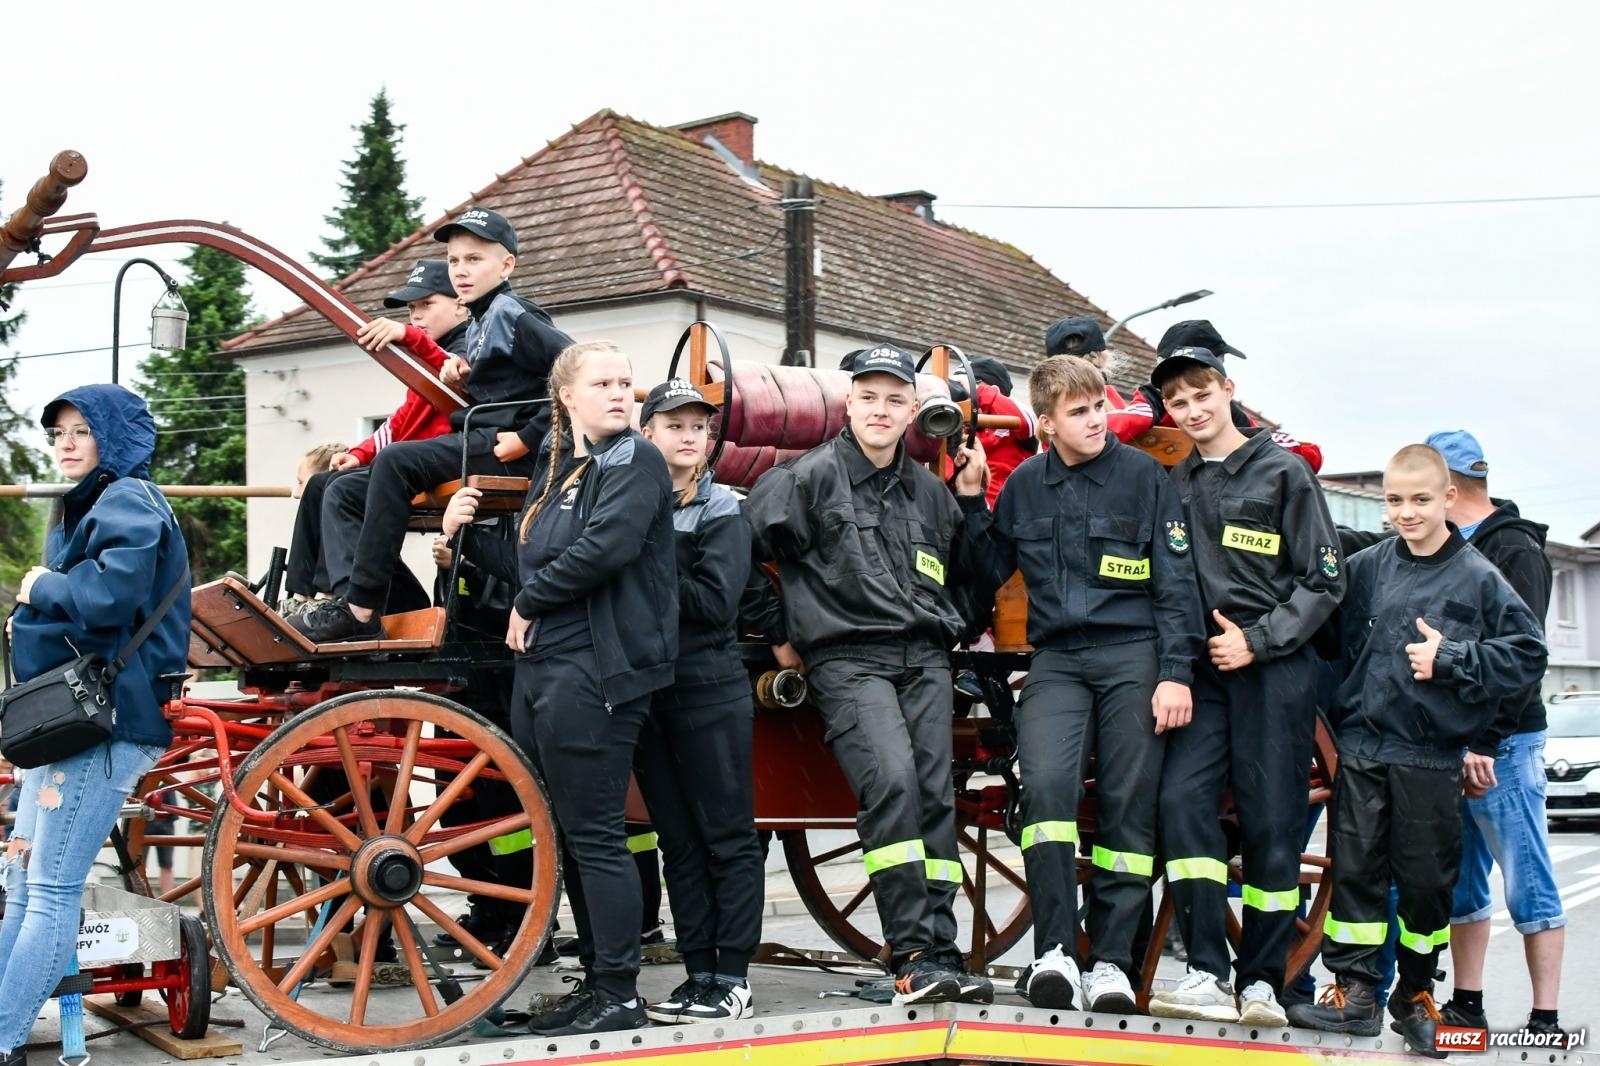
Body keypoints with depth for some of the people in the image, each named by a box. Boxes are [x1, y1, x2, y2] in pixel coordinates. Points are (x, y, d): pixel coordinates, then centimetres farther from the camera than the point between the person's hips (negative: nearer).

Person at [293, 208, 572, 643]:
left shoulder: (512, 314, -6)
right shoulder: (480, 322, 21)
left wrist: (528, 437, -18)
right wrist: (460, 371, 0)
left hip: (503, 450, -10)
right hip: (474, 446, 10)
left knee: (395, 461, -29)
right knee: (344, 491, 2)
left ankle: (359, 608, -28)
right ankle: (347, 596, -20)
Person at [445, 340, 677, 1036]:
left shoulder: (635, 461, -5)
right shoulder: (554, 470, 18)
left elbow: (605, 547, -21)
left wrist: (529, 603, -10)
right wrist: (466, 536, 6)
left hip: (593, 674, -8)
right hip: (540, 670, 8)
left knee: (595, 835, -6)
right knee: (569, 834, 12)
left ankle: (621, 996, 2)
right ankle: (595, 981, 22)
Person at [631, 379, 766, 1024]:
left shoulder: (722, 513, 0)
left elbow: (715, 602, -12)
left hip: (711, 693, -4)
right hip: (646, 692, 4)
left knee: (728, 837, 0)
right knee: (677, 840, 9)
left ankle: (733, 977, 4)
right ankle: (698, 972, 16)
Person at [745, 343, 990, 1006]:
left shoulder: (929, 493, 18)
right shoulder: (812, 475, 1)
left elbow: (961, 575, 34)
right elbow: (743, 548, -1)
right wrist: (779, 636, 3)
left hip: (924, 660, 5)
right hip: (846, 659, -5)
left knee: (935, 795, -2)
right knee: (891, 780, -23)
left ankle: (941, 954, 2)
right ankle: (914, 956, -21)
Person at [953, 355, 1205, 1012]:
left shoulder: (1143, 476, 1)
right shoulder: (1025, 484, 10)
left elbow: (1176, 581, -1)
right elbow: (994, 568, 19)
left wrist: (1176, 672, -8)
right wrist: (971, 499, 7)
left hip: (1133, 656, -2)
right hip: (1057, 660, 2)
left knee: (1128, 805, -1)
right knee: (1046, 784, -20)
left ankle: (1112, 961, 9)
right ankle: (1054, 951, -14)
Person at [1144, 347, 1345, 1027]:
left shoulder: (1282, 472, 0)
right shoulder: (1176, 485, 12)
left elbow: (1324, 581, -1)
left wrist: (1256, 640, -10)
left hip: (1275, 669, -3)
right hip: (1204, 669, 3)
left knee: (1272, 823, 0)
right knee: (1183, 799, -14)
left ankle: (1263, 983, 10)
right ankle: (1207, 976, -11)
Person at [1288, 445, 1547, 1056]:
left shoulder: (1478, 577, -4)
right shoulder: (1365, 569, 3)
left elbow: (1528, 656, -5)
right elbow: (1335, 637, 15)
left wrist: (1451, 659, -14)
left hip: (1432, 756, -2)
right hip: (1361, 747, 2)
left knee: (1427, 877, 7)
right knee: (1354, 868, 4)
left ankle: (1416, 994, 24)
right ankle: (1355, 990, 13)